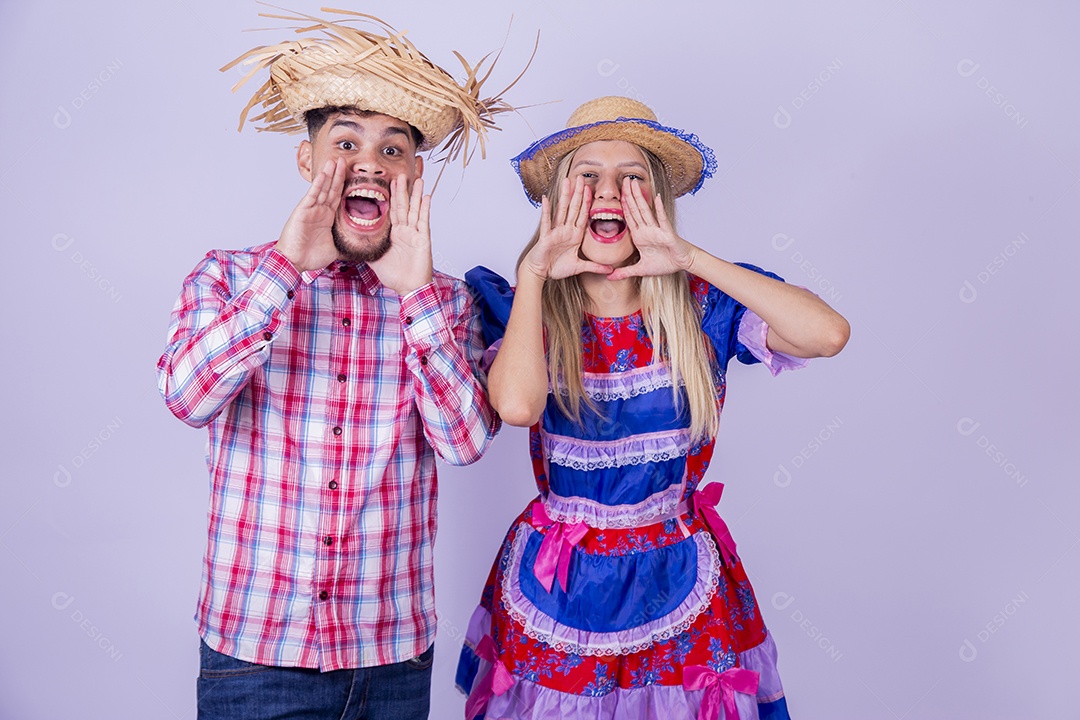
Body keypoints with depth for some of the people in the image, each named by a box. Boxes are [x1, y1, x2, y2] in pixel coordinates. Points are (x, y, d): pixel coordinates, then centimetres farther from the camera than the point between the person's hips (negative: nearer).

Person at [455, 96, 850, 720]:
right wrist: (534, 272, -16)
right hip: (556, 594, 0)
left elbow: (828, 333, -23)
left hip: (681, 591, 0)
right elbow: (517, 404, -27)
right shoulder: (525, 310, -6)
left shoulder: (702, 306, -7)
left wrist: (692, 258, -19)